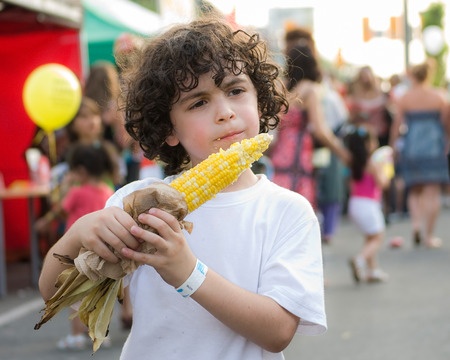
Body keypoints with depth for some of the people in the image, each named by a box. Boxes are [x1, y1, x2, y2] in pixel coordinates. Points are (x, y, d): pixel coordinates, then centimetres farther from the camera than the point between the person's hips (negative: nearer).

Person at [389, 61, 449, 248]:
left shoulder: (404, 99, -3)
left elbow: (397, 124, -2)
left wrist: (393, 145, 10)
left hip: (411, 147, 1)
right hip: (435, 146, 0)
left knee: (414, 190, 15)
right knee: (433, 192, 3)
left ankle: (416, 223, -7)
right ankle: (429, 234, 3)